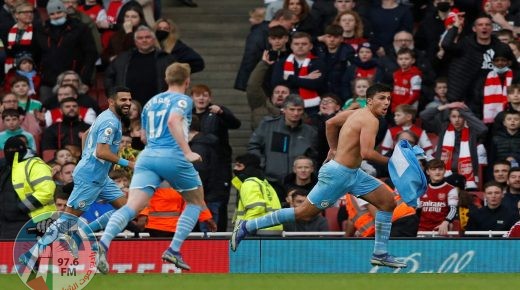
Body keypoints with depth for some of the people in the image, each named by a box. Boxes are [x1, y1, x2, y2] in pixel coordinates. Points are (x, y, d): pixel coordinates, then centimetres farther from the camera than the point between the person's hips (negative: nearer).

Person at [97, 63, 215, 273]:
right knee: (196, 201, 19)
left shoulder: (151, 103, 23)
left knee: (132, 206, -10)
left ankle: (103, 244, -36)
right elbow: (173, 121, -18)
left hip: (147, 156, 5)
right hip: (173, 157, -5)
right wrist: (188, 152, -23)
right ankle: (174, 250, 6)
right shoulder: (183, 100, 2)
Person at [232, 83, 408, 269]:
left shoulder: (358, 113, 11)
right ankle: (247, 227, 6)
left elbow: (331, 123, 24)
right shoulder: (370, 120, -19)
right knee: (305, 213, -2)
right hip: (338, 174, -10)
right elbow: (367, 153, -30)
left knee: (388, 201, 6)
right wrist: (389, 162, -17)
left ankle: (380, 254, 9)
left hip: (352, 173, 10)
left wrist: (335, 149, 30)